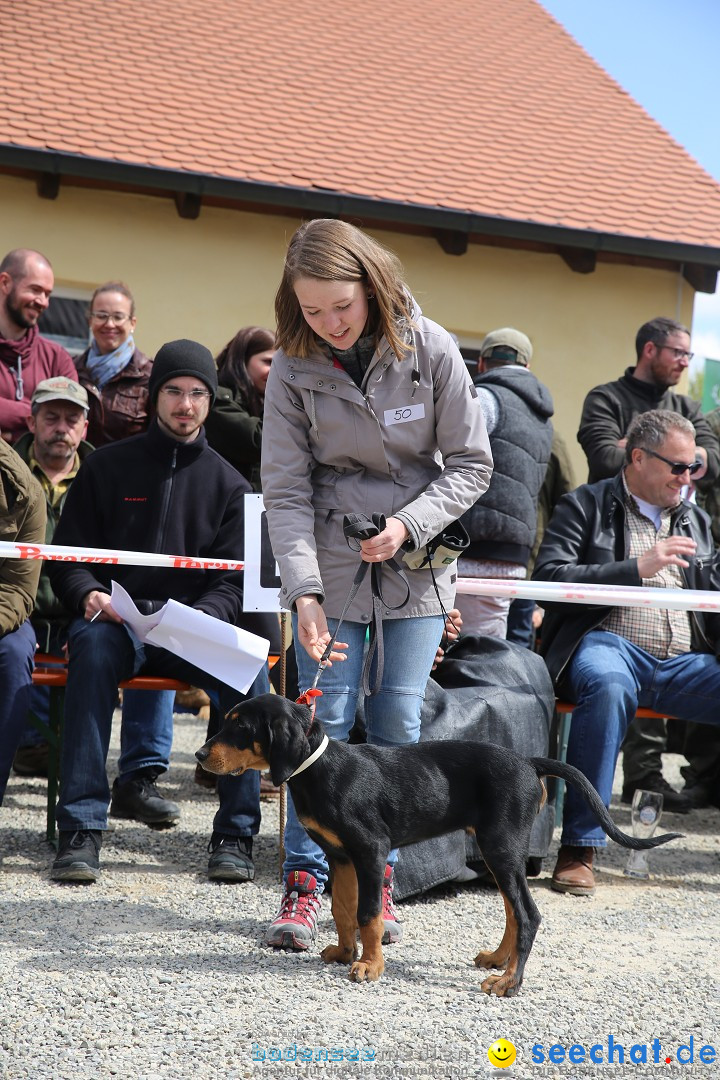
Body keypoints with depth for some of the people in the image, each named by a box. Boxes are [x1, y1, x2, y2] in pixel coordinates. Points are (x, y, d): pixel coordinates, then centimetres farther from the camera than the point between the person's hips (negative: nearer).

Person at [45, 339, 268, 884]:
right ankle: (81, 829, -37)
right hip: (115, 620, -1)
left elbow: (235, 582, 6)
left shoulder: (228, 483, 12)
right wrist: (89, 594, -15)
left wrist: (203, 616, -16)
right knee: (93, 646, -37)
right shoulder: (108, 466, 9)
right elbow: (67, 556, 8)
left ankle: (236, 834, -23)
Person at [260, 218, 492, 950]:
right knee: (325, 718, -4)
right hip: (331, 560, 0)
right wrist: (302, 590, -22)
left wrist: (408, 524, -18)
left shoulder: (429, 350, -11)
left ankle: (376, 878, 13)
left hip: (416, 559, 0)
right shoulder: (293, 368, -10)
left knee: (398, 721, 1)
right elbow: (286, 491, -11)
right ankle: (304, 883, 4)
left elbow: (470, 465, -4)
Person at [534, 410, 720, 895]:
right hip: (610, 645, -5)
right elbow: (549, 578, -5)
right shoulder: (585, 505, 9)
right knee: (609, 686, -40)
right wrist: (638, 568, -11)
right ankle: (579, 848, -34)